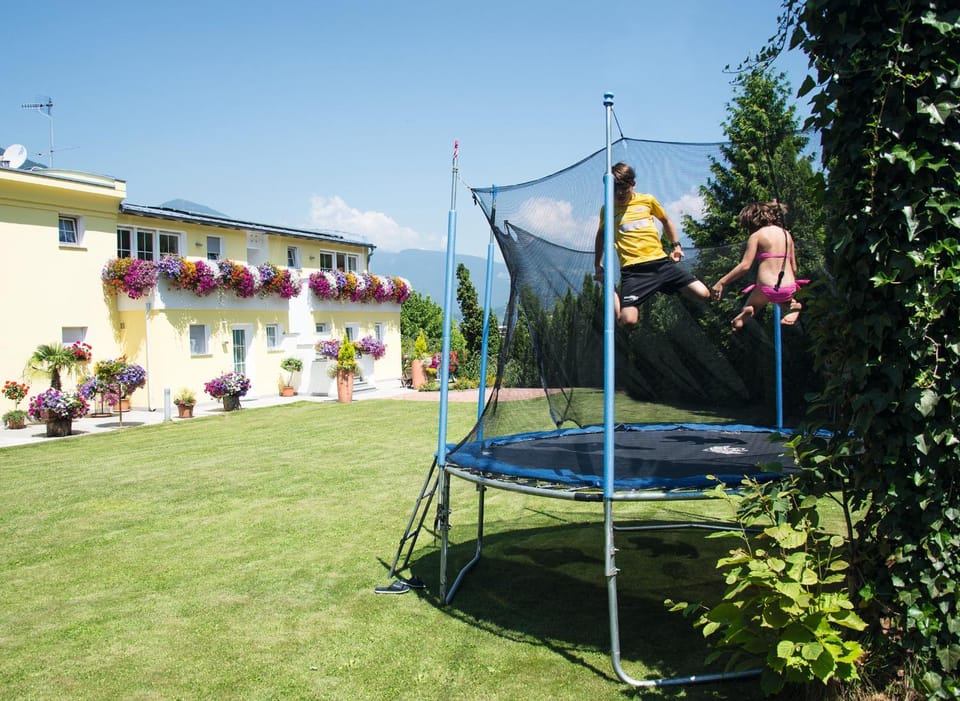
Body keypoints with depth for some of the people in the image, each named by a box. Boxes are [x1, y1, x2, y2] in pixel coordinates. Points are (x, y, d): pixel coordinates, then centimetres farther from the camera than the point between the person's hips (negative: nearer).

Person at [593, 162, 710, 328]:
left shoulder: (647, 200, 9)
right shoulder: (607, 209, 7)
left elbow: (666, 220, 28)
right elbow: (601, 234, 26)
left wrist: (676, 246, 18)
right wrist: (598, 266, 21)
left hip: (661, 261, 2)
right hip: (633, 269, -2)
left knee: (704, 294, -8)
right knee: (627, 320, -22)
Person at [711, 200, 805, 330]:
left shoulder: (757, 236, -2)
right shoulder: (786, 234, 13)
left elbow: (745, 265, -11)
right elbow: (794, 267, 14)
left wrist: (721, 282, -8)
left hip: (767, 290, -4)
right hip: (789, 289, 4)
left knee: (750, 305, 26)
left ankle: (746, 311, -8)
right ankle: (791, 306, 6)